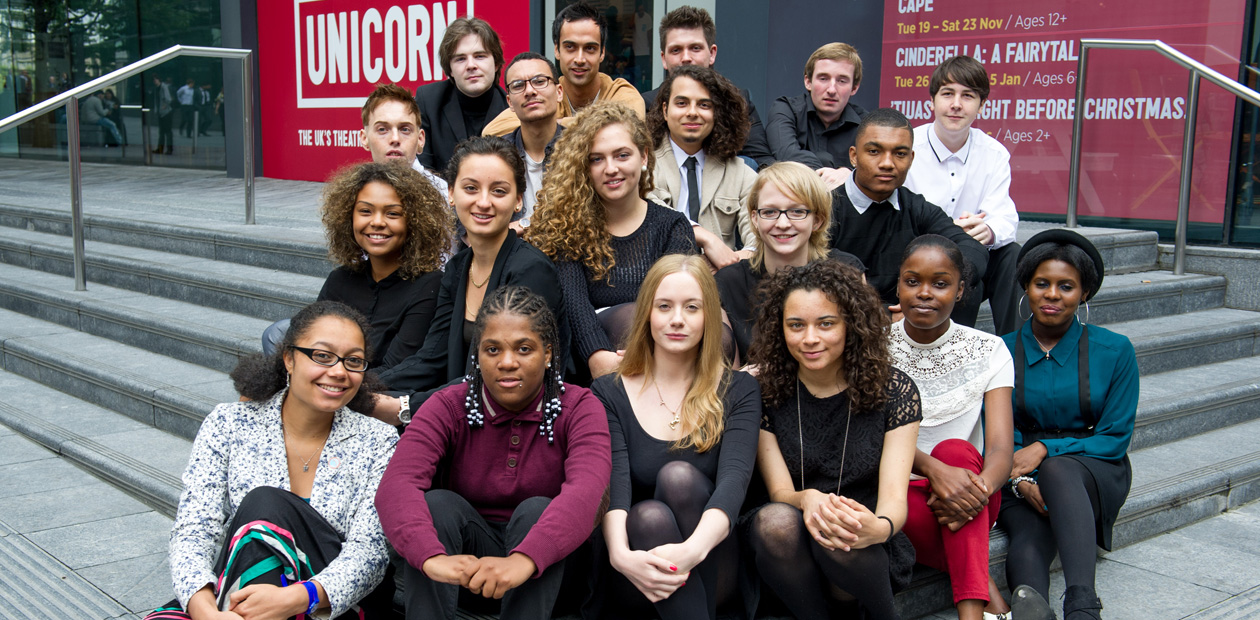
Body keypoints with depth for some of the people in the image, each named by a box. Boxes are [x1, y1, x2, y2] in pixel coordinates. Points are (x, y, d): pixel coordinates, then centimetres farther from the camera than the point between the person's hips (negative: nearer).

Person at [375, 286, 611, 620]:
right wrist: (433, 557, -48)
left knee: (535, 510, -29)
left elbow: (586, 492, -32)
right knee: (438, 503, -25)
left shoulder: (580, 408, -11)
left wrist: (522, 560, -50)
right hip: (468, 564, 1)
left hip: (545, 571, -1)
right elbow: (396, 484, -27)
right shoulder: (448, 407, -8)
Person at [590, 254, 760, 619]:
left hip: (712, 572, 0)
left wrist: (693, 548, -37)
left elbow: (734, 478, -15)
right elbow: (611, 485, -12)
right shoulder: (609, 394, 5)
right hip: (635, 577, 0)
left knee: (679, 476, -27)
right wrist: (621, 555, -35)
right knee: (650, 516, -32)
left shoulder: (738, 392, 4)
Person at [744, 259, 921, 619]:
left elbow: (894, 495, -13)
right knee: (776, 520, -33)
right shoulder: (763, 391, -2)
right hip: (789, 550, 0)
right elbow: (778, 490, -8)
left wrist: (879, 528, -38)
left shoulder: (894, 391, -3)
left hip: (868, 559, 0)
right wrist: (808, 500, -34)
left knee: (839, 539, -34)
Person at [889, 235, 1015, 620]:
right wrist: (933, 469, -34)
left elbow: (1000, 449, -10)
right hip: (901, 493, -1)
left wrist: (980, 487, -33)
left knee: (954, 449, -32)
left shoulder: (987, 351, 1)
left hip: (965, 501, 1)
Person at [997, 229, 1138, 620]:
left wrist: (1046, 449, -14)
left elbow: (1115, 438, 2)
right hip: (1021, 476, 2)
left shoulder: (1114, 351, 4)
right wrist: (1019, 481, -17)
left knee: (1057, 468, -39)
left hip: (1095, 473, -1)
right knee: (1028, 544, -34)